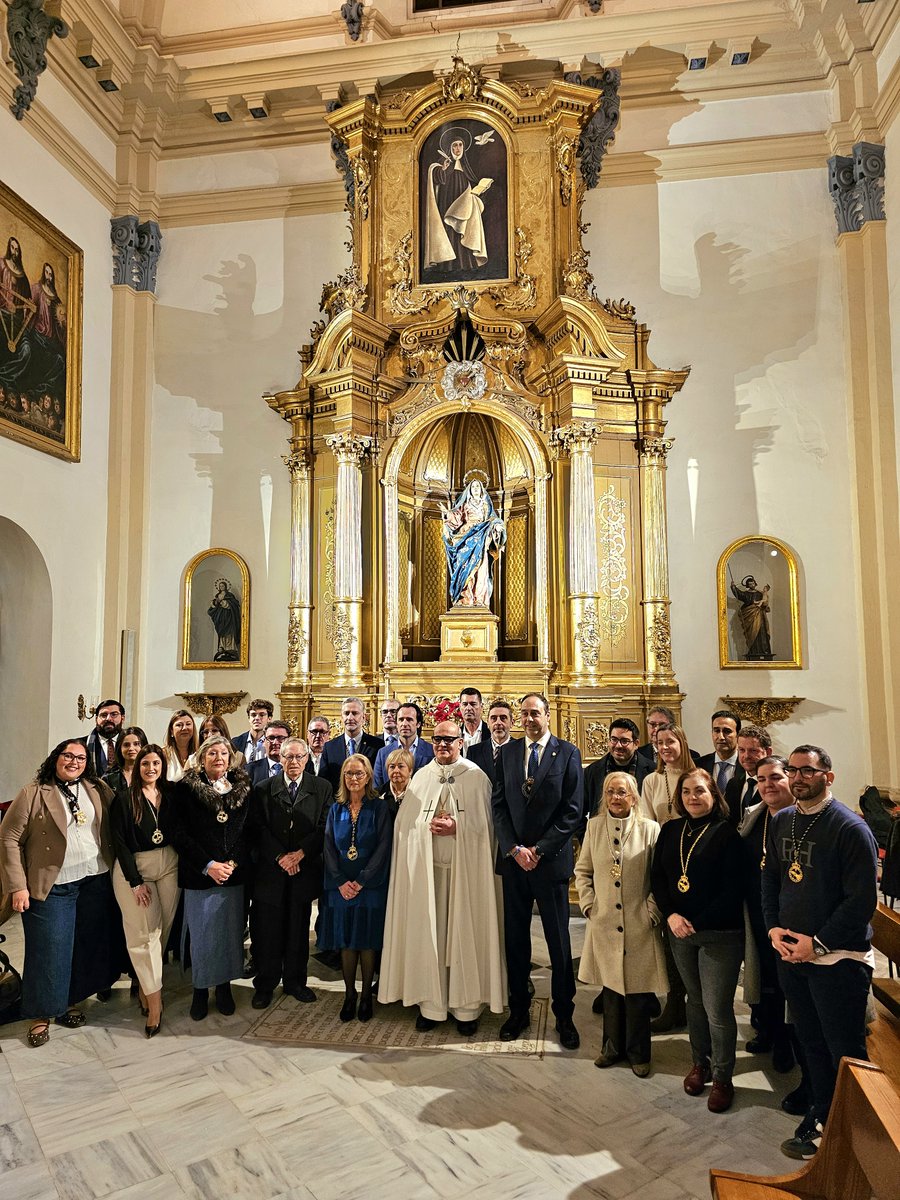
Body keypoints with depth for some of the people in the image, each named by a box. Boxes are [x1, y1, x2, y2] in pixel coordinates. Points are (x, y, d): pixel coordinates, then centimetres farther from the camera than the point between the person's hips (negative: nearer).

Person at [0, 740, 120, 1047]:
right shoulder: (33, 794, -6)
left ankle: (69, 1002, 31)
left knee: (89, 945, 12)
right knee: (49, 950, 4)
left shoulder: (98, 791, 4)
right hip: (52, 887, -4)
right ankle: (41, 1014, 23)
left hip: (96, 882, 4)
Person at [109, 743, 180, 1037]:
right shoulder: (124, 798, -7)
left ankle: (144, 985, 24)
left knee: (163, 928, 5)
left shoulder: (170, 794, 2)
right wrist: (136, 881, -11)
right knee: (145, 932, -2)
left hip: (169, 866, 3)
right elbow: (119, 842, -8)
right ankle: (154, 1000, 3)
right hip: (134, 869, -3)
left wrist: (182, 866, -3)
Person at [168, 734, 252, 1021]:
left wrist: (233, 862, -7)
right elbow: (178, 833, -7)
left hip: (234, 875, 2)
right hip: (199, 875, -2)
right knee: (201, 933, 5)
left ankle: (224, 987, 26)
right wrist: (208, 865, -13)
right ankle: (200, 991, 23)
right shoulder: (187, 788, -4)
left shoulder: (242, 788, 4)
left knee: (230, 932, 9)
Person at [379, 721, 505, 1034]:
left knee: (464, 933, 2)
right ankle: (432, 1005, 17)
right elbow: (404, 822, 8)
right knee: (429, 934, 5)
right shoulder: (421, 777, 9)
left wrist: (456, 827, -16)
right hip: (426, 867, 2)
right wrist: (429, 826, -8)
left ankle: (466, 1007, 15)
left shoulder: (476, 777, 0)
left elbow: (485, 823, -3)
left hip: (465, 868, -2)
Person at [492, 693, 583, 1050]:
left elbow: (572, 809, -7)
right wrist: (513, 849, -8)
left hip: (551, 859, -3)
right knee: (515, 939, 11)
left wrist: (539, 849, -11)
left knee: (558, 940, 7)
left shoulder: (568, 752, -3)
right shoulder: (506, 753, 6)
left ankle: (564, 1015, 21)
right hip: (513, 858, 3)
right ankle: (519, 1010, 26)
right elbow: (498, 805, 4)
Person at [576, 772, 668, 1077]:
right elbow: (582, 870, 9)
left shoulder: (650, 829, -5)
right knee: (611, 985, 13)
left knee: (638, 988, 6)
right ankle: (613, 1045, 32)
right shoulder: (594, 826, 2)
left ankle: (638, 1052, 25)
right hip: (604, 923, 2)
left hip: (640, 925, -2)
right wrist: (588, 904, 0)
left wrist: (652, 910, -8)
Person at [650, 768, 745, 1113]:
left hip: (719, 933, -5)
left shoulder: (726, 833, -11)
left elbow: (732, 890, -14)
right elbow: (657, 876, 5)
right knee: (695, 1000, 19)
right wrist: (670, 915, -9)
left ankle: (722, 1077, 21)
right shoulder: (670, 830, 4)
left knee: (718, 1009, 0)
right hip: (680, 930, 5)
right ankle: (700, 1062, 38)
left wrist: (697, 923, -16)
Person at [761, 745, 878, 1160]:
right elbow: (770, 878, 12)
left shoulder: (850, 828, -15)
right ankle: (822, 1120, 34)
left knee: (845, 1054, 5)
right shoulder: (780, 822, 4)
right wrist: (773, 928, -1)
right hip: (791, 954, 6)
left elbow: (863, 900, -17)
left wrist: (818, 943, -17)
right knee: (812, 1045, 18)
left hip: (838, 958, -6)